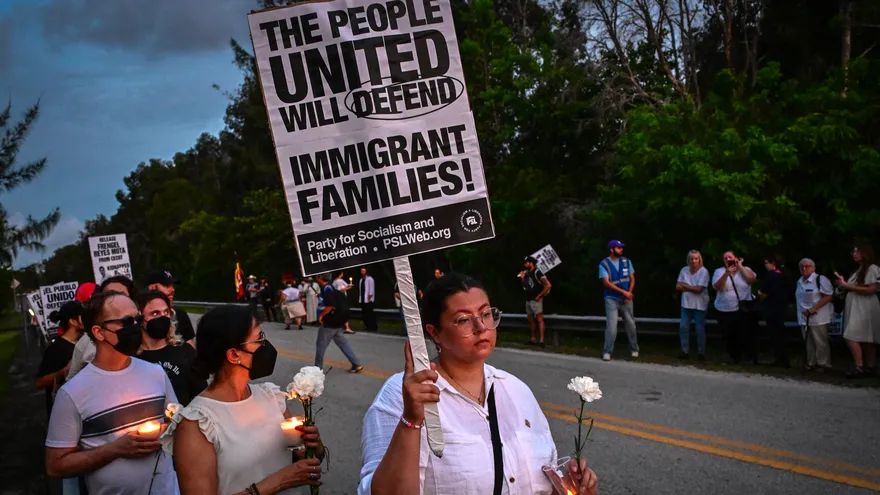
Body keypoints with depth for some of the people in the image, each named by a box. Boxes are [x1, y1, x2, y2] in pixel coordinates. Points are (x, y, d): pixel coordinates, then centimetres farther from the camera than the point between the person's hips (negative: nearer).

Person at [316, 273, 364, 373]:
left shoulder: (326, 289, -18)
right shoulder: (331, 286, 11)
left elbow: (330, 305, -28)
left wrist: (321, 315, -15)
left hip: (331, 321, -9)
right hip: (338, 319, 9)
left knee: (321, 344, 4)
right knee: (341, 342, 14)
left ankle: (318, 368, 13)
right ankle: (356, 364, 12)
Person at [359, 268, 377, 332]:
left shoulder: (369, 279, -6)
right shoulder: (361, 279, 16)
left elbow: (371, 289, -11)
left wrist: (369, 297, -16)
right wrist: (360, 297, 12)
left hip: (368, 300, -8)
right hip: (362, 300, 8)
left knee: (370, 314, -7)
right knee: (365, 313, 6)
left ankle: (373, 327, -3)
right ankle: (367, 326, 12)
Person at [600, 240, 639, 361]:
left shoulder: (626, 262, 5)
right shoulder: (604, 264, -8)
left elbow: (632, 279, 7)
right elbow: (607, 283, -15)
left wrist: (629, 293, -9)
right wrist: (623, 292, -19)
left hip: (626, 299, 4)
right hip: (612, 299, -4)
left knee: (630, 324, 8)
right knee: (611, 326, -10)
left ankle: (634, 349, 22)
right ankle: (607, 352, -4)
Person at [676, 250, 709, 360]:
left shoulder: (704, 271, -12)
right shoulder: (684, 270, 3)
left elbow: (699, 289, -19)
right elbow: (678, 287, 0)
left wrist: (685, 285, -7)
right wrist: (692, 288, -14)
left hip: (699, 305, -4)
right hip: (686, 304, 5)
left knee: (700, 329, 2)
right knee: (683, 328, 4)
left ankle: (701, 353, 10)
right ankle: (685, 351, 13)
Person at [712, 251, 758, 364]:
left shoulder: (745, 269, 4)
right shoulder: (719, 272, 4)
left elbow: (751, 279, -17)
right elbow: (718, 287, -12)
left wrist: (740, 266, -12)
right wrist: (727, 273, -23)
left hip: (744, 310, -1)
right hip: (725, 311, 1)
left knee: (747, 335, 0)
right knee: (730, 337, 7)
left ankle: (754, 357, 16)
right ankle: (735, 357, 25)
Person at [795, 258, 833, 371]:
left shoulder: (820, 279, -10)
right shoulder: (800, 281, 14)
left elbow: (829, 296, -17)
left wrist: (813, 309, -20)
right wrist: (804, 311, 11)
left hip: (818, 317, -7)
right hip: (804, 317, 7)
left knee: (820, 342, -2)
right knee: (809, 342, 12)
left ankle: (823, 364, 6)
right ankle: (811, 363, 20)